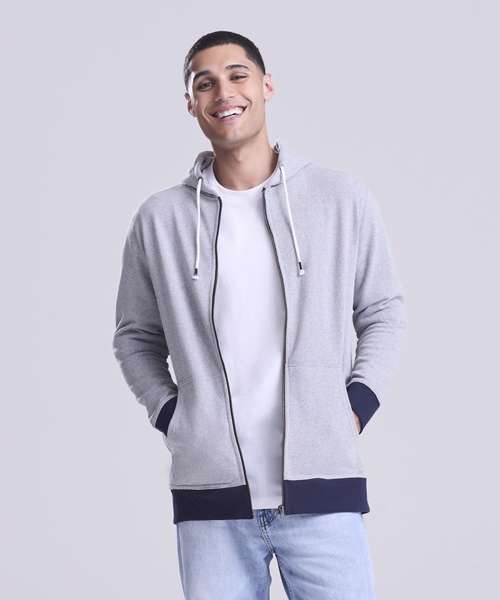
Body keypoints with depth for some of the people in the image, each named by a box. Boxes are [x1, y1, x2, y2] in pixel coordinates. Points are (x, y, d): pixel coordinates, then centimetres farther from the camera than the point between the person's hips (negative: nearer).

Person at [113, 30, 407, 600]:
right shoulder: (159, 218, 5)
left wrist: (358, 402, 1)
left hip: (323, 488, 0)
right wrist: (167, 414, 3)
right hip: (209, 494, 1)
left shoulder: (342, 198, 3)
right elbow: (135, 336, 16)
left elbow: (384, 312, 13)